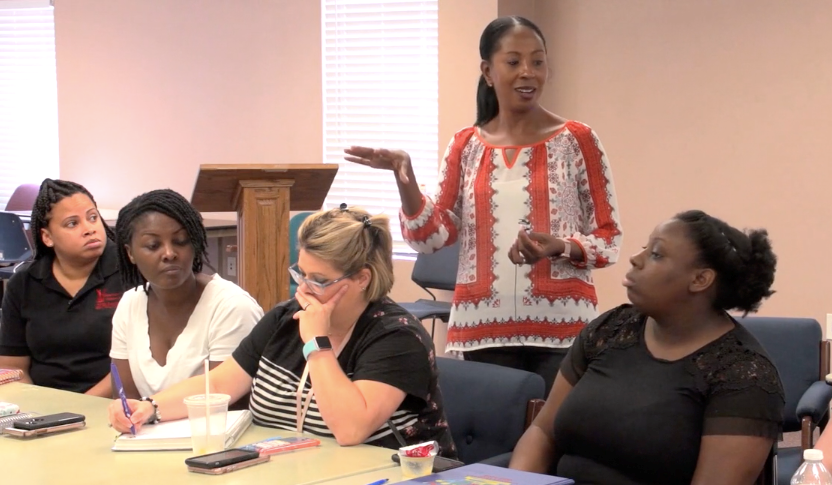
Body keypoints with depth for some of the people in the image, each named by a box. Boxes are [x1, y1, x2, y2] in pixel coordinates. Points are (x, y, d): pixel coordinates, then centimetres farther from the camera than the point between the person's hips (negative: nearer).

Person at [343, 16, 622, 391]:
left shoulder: (577, 141, 1)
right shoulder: (466, 147, 9)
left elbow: (609, 239, 1)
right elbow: (432, 237, 3)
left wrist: (561, 247, -18)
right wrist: (405, 180, -11)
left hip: (561, 326, -2)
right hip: (484, 329, 2)